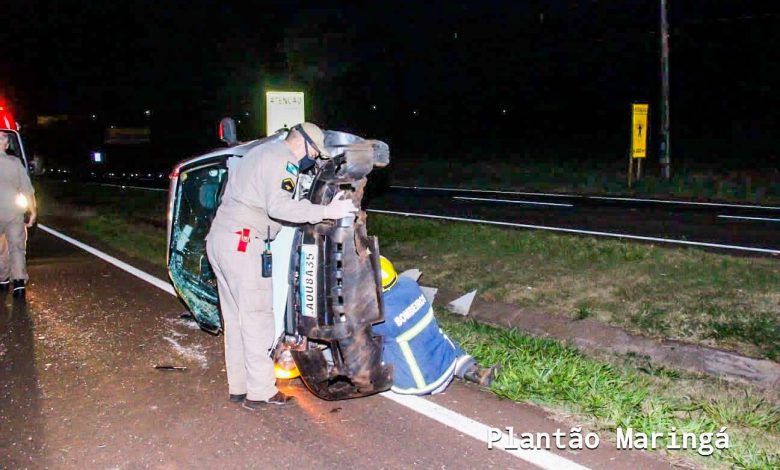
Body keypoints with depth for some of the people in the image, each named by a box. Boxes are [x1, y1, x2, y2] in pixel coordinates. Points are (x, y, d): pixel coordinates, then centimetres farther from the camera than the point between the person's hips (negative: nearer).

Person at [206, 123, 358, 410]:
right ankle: (261, 392, 1)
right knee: (257, 317, -4)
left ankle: (238, 386, 21)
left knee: (235, 318, 13)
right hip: (242, 242, -10)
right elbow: (278, 206, -22)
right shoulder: (283, 158, -8)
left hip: (218, 237, 10)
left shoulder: (259, 152, 24)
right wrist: (326, 212, -24)